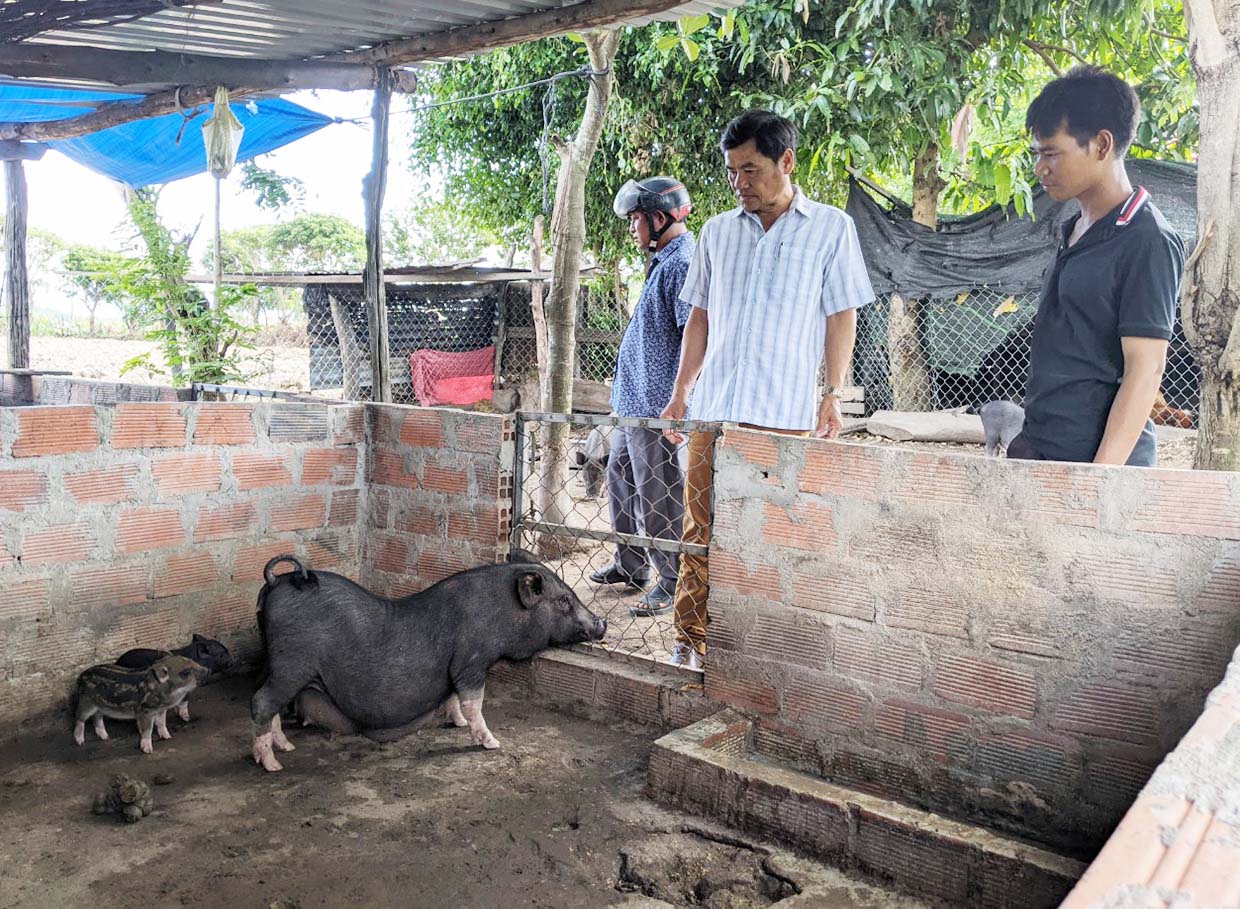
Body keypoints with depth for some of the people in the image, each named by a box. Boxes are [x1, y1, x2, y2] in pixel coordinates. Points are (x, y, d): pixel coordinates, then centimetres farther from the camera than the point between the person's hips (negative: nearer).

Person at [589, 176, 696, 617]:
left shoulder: (682, 265, -16)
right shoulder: (662, 262, 17)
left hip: (656, 405, -11)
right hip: (634, 401, 11)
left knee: (657, 498, -4)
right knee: (621, 478, 21)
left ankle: (675, 584, 8)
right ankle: (631, 564, 35)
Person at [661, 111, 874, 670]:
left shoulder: (831, 228, 4)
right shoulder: (717, 232, 15)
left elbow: (842, 316, 4)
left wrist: (832, 395, -4)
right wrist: (680, 393, 13)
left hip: (785, 413, -3)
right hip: (712, 410, 3)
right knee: (700, 529, 3)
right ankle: (690, 642, 12)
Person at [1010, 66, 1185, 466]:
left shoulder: (1146, 242, -12)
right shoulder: (1076, 232, 13)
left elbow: (1145, 372, -16)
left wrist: (1099, 479, -21)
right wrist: (1030, 440, 17)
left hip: (1097, 457, -7)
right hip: (1040, 451, 8)